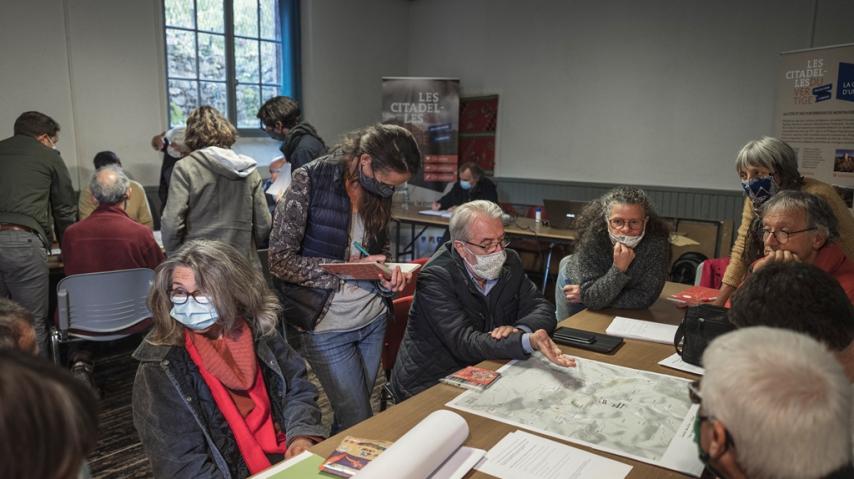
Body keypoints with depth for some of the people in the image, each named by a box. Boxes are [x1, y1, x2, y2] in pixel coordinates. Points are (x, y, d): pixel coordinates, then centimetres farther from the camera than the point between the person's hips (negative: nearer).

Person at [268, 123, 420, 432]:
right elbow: (280, 260, -17)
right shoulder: (310, 181, -16)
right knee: (359, 422, 2)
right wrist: (349, 269, -20)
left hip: (373, 319, 6)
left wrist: (389, 274, -6)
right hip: (325, 326, -5)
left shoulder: (379, 191, 1)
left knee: (353, 414, 18)